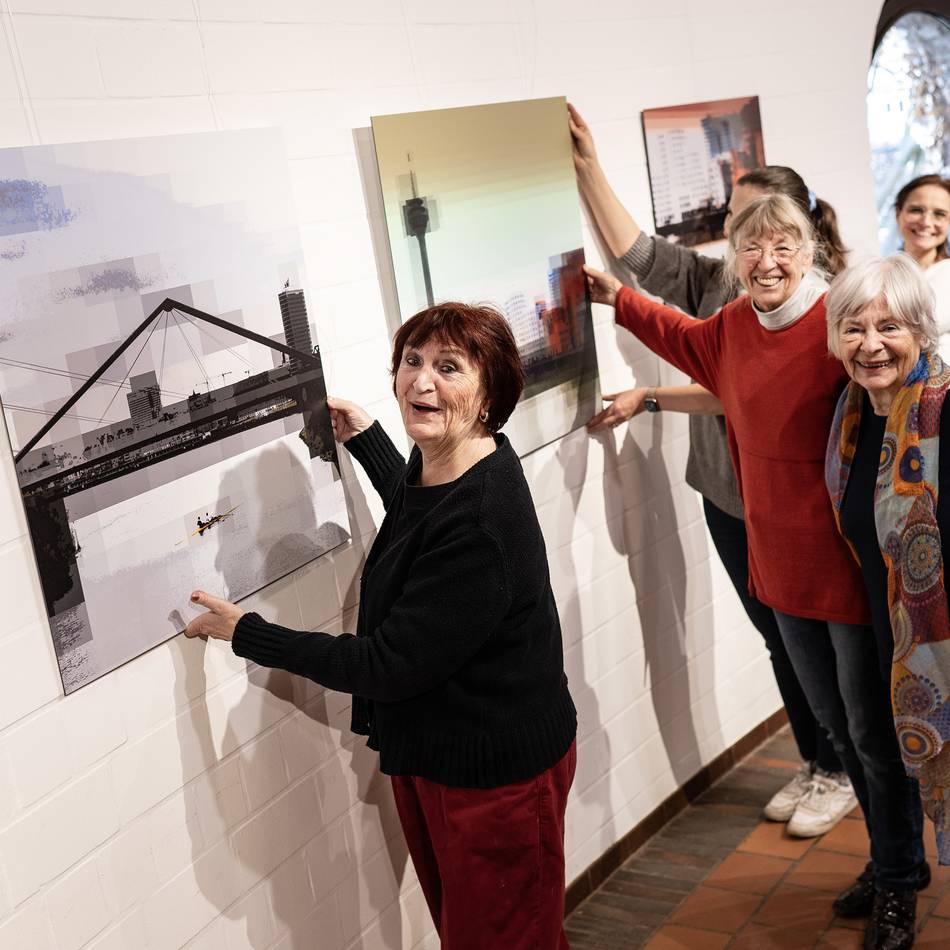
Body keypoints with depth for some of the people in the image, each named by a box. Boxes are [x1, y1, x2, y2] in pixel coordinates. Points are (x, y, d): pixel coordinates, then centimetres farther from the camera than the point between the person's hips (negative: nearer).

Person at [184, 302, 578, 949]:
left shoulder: (482, 525, -31)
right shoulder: (440, 465, -2)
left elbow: (390, 665, -27)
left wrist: (247, 634, -18)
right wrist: (365, 439, 17)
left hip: (494, 771, -9)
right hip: (428, 750, 10)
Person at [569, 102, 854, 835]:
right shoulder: (717, 283, 3)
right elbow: (635, 252, -2)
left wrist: (648, 398, -23)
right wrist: (587, 166, -8)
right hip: (729, 498, 6)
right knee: (777, 638, 18)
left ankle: (840, 773, 29)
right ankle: (813, 763, 36)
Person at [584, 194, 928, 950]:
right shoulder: (734, 326, 3)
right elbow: (691, 342, 26)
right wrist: (620, 299, 25)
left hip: (852, 564, -7)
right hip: (783, 563, 7)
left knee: (872, 730, 7)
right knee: (835, 722, 20)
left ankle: (898, 881, 29)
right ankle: (894, 859, 41)